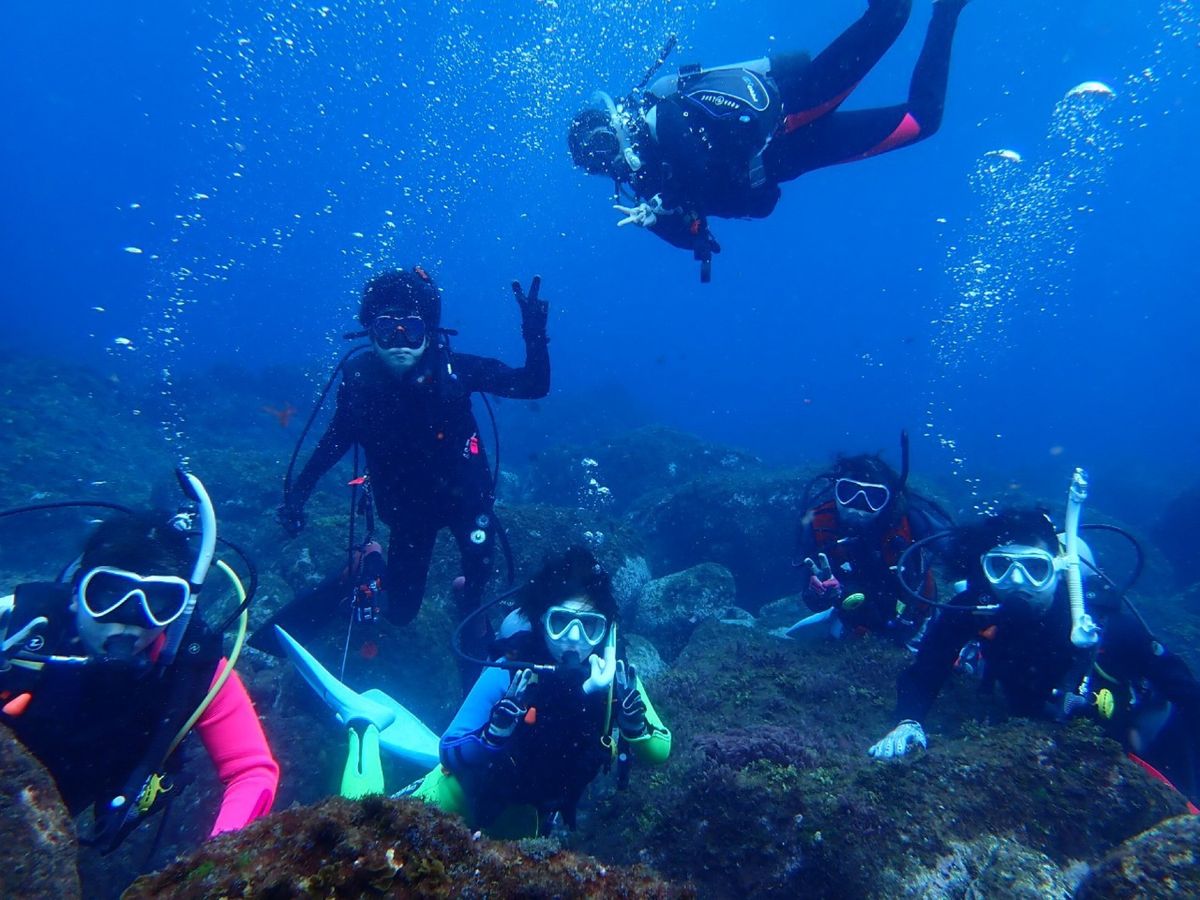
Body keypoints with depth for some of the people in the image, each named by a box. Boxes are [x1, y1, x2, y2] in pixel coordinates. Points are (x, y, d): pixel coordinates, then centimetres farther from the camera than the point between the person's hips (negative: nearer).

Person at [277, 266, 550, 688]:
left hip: (465, 495, 0)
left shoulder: (453, 368, -20)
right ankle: (372, 567, 41)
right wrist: (298, 491, -6)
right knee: (400, 611, 6)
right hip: (408, 506, 1)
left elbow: (534, 386, -21)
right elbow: (336, 439, 0)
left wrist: (535, 335, -36)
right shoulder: (358, 380, -17)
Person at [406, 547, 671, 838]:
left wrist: (629, 712, -43)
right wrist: (500, 727, -49)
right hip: (471, 792, -3)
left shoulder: (616, 678, -25)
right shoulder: (510, 671, -33)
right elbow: (450, 753, -31)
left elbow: (659, 752, -25)